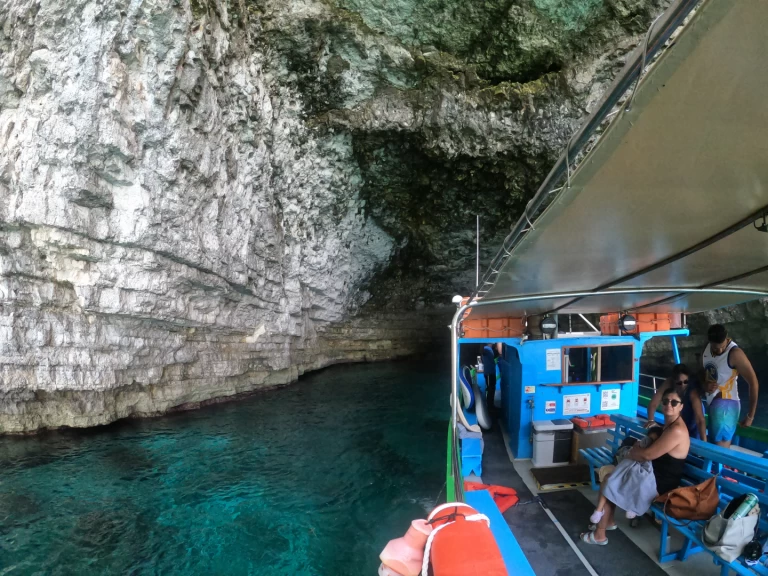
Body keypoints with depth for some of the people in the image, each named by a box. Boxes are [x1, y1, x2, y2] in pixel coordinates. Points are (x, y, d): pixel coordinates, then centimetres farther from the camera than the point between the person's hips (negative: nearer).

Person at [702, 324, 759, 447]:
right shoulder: (707, 349, 4)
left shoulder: (735, 353, -18)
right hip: (711, 404, 7)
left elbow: (753, 382, -15)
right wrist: (705, 386, -6)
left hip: (726, 405, -7)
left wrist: (750, 415, -13)